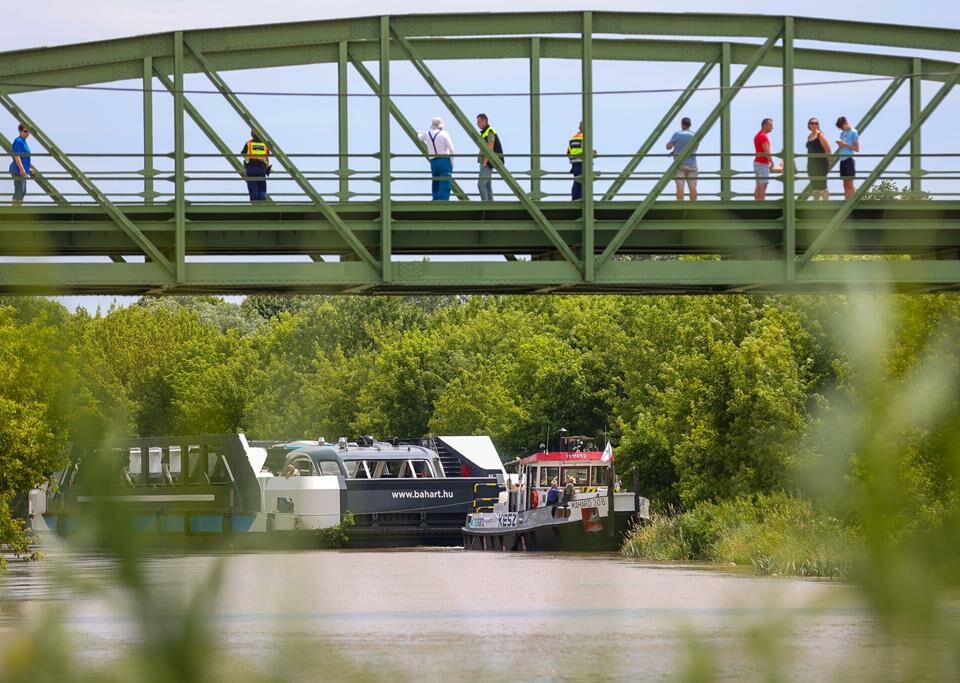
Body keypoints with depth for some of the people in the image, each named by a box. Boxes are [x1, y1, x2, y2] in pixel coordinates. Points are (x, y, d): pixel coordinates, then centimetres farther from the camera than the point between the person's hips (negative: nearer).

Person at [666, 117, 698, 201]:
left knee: (680, 186, -5)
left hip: (680, 163, -2)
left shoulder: (677, 134, -7)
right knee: (692, 186, 0)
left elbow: (668, 146, -6)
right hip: (691, 163, 2)